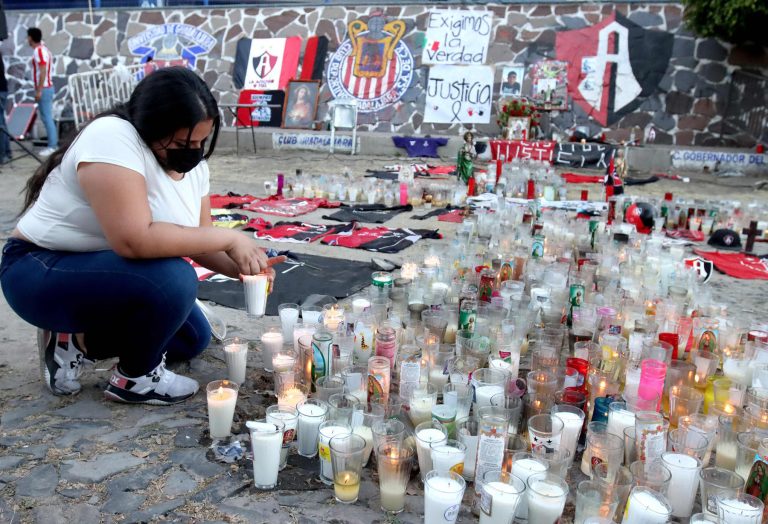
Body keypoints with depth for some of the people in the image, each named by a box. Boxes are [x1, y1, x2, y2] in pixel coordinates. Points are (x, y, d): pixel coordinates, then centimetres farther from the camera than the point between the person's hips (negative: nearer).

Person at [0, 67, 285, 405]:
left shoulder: (191, 163, -2)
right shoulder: (113, 138, -27)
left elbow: (196, 240, 1)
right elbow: (134, 240, -38)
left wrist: (239, 267, -19)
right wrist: (229, 238, -30)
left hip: (104, 273, 8)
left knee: (194, 338, 10)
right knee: (172, 280, -30)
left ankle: (75, 340, 14)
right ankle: (135, 377, -5)